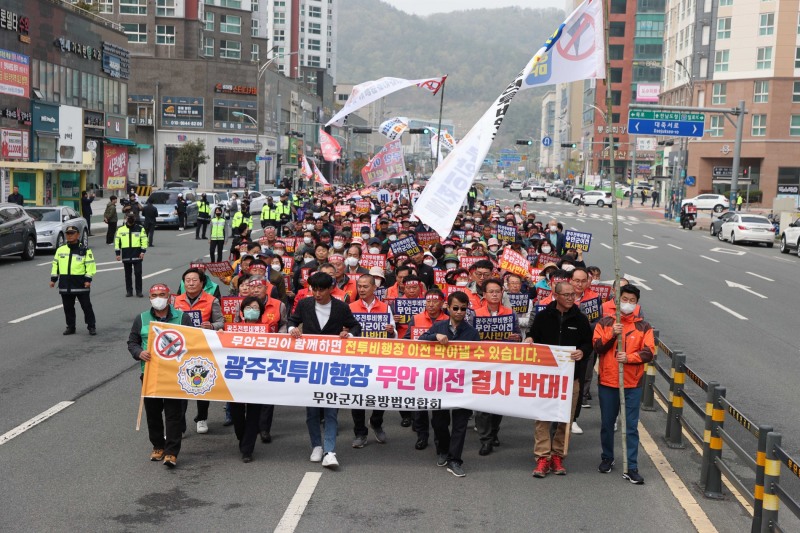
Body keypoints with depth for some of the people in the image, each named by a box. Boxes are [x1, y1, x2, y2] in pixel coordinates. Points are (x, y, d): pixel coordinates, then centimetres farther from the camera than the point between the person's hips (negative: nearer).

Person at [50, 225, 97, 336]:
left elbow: (90, 266, -5)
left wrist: (88, 280, -12)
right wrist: (53, 279, 10)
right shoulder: (60, 250, 10)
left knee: (86, 306, -1)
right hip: (65, 285, 4)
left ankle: (91, 326, 7)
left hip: (80, 284, -4)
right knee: (68, 307, 10)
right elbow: (55, 264, 15)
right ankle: (70, 327, 20)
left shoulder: (84, 250, -2)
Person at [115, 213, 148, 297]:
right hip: (126, 256, 2)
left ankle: (139, 291, 4)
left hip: (137, 255, -2)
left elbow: (144, 240, 1)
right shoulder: (121, 230, 7)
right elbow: (117, 241, 9)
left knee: (138, 273, -4)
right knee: (128, 274, 8)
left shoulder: (140, 229, 3)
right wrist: (117, 253, 3)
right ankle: (129, 291, 17)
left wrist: (143, 251, -7)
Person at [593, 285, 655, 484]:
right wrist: (611, 334, -20)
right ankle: (607, 459, 31)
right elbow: (597, 346, -5)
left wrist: (629, 357, -20)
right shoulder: (605, 323, 4)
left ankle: (631, 468, 2)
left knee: (632, 427, -1)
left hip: (633, 384, -1)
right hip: (607, 381, 1)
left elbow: (649, 353, -6)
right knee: (607, 424, 13)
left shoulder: (644, 327, 3)